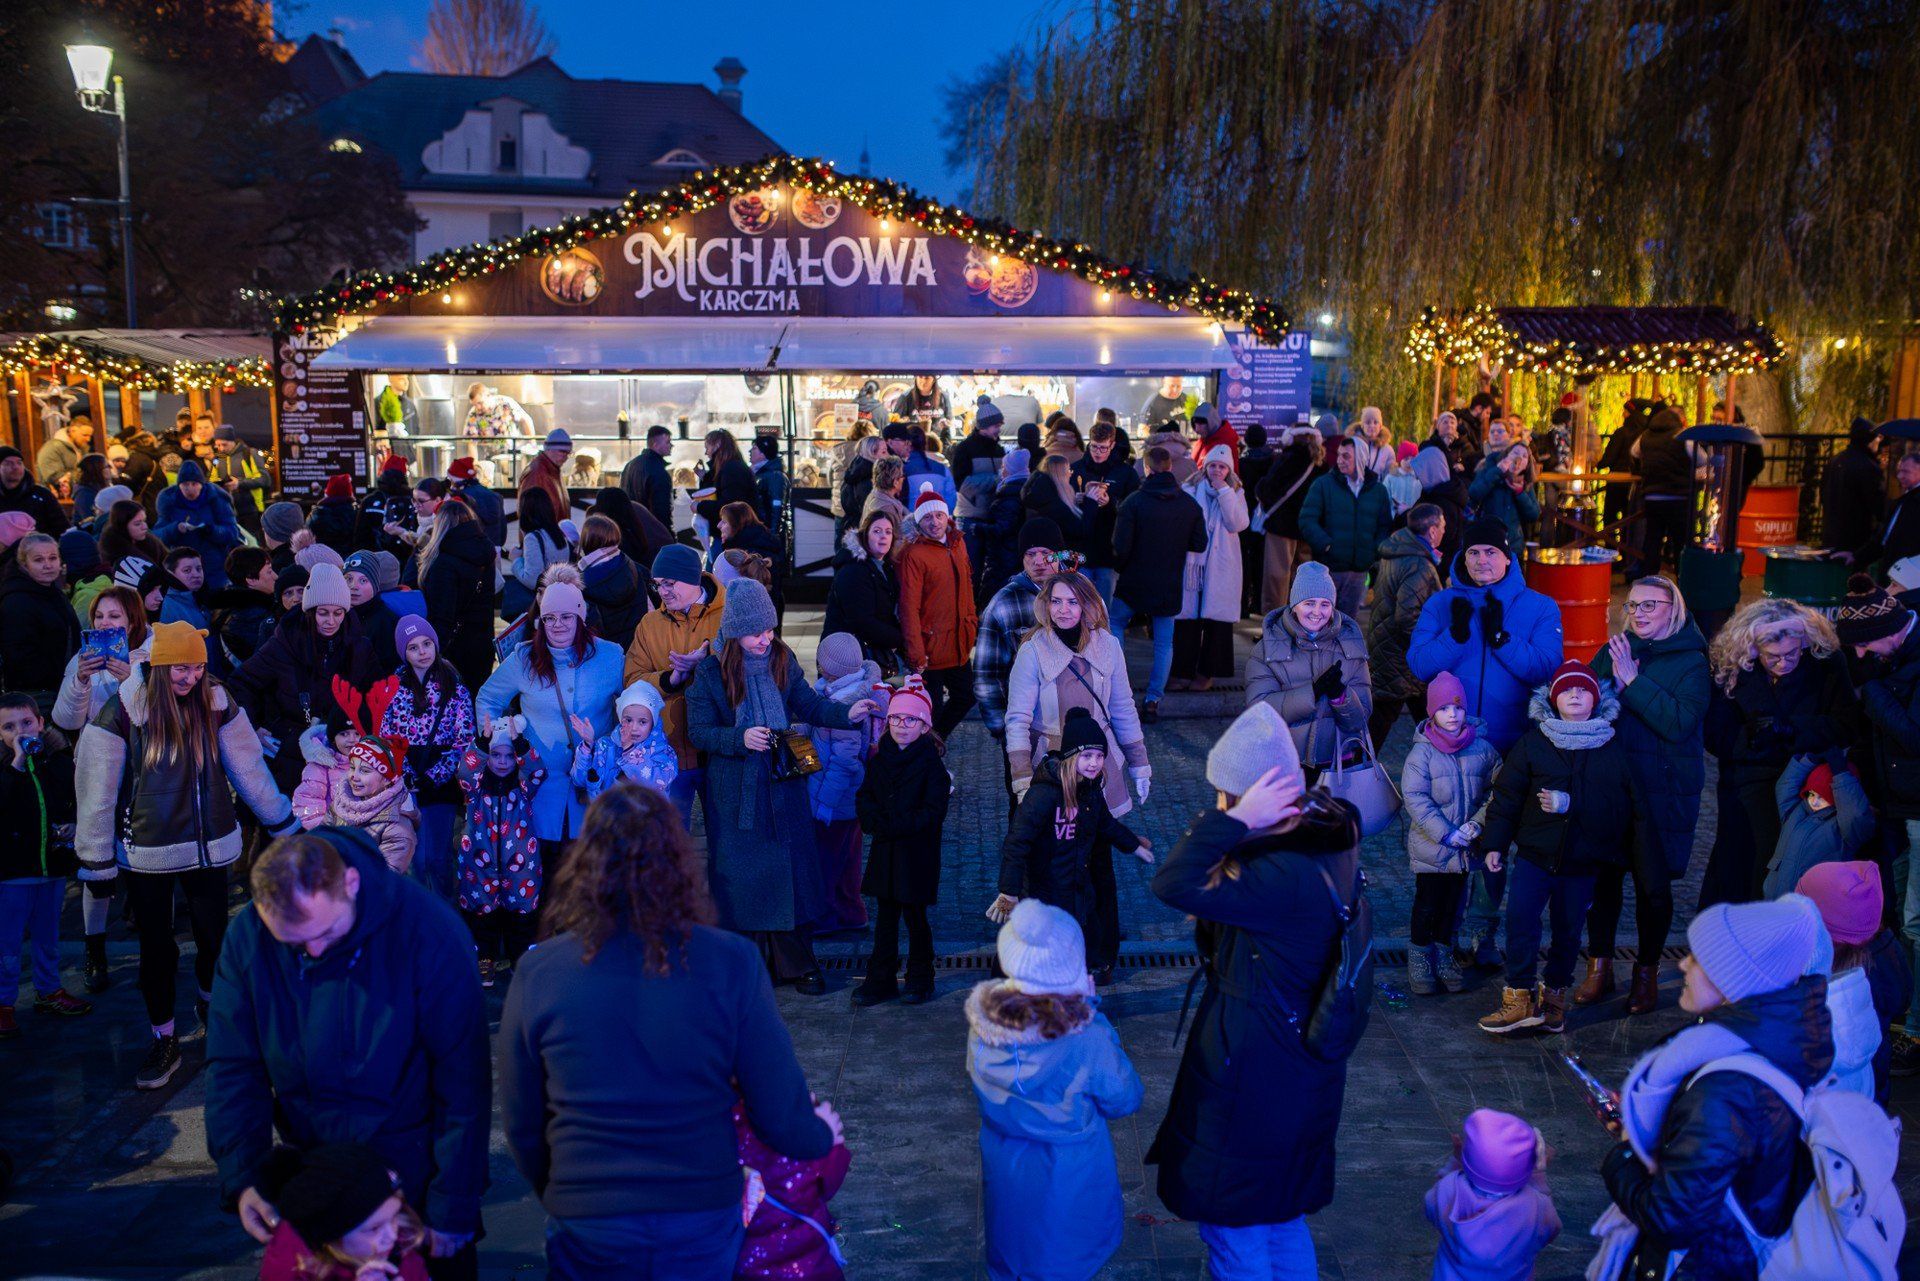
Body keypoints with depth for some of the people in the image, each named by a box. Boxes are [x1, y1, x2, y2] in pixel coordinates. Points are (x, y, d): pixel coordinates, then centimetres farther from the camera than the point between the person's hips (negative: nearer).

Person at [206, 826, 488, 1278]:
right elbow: (233, 1068, -4)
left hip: (415, 1173, -3)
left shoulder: (426, 930, -24)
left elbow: (463, 1082, -19)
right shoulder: (247, 937, -13)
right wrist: (241, 1177, -16)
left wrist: (454, 1207, -15)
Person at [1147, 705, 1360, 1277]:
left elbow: (1173, 885, -37)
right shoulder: (1326, 831, -5)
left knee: (1234, 1228, 13)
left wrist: (1236, 819, -36)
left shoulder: (1284, 876, -34)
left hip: (1253, 1074, -9)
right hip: (1298, 1067, 10)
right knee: (1283, 1219, 28)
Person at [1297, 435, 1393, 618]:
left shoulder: (1377, 490, 9)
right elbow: (1307, 520, -6)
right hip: (1328, 567, -3)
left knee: (1349, 617, 11)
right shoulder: (1323, 485, -2)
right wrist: (1326, 546, -16)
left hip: (1359, 568, 3)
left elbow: (1385, 526, 15)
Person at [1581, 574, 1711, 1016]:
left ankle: (1647, 972, 21)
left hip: (1660, 793, -3)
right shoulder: (1612, 652, 9)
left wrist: (1633, 683, -19)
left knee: (1653, 885, 3)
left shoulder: (1691, 663, -4)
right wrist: (1612, 686, -15)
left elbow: (1679, 723, -18)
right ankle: (1600, 967, 21)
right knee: (1602, 876, 6)